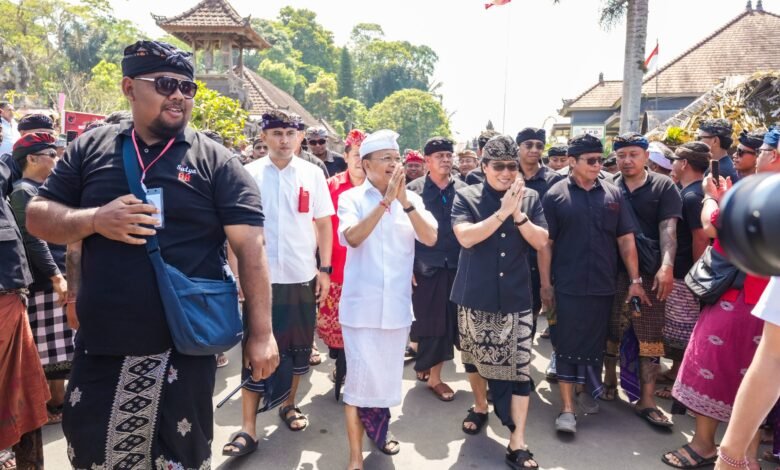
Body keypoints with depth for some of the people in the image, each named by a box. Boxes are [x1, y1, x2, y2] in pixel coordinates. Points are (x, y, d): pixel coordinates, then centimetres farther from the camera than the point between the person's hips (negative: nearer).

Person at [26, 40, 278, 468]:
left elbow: (250, 246, -10)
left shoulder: (216, 161, -5)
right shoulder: (90, 148, 5)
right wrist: (94, 219, -15)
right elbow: (37, 216, 7)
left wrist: (261, 333, -14)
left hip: (183, 349, -3)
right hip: (100, 347, 3)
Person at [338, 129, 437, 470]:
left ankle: (379, 426, 42)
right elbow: (352, 238, -21)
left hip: (397, 304, 3)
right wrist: (386, 201, -26)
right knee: (359, 376, -2)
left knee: (389, 373, 17)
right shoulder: (351, 198, -3)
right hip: (361, 304, -3)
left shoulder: (412, 199, 4)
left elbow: (430, 238, -9)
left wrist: (405, 201, -20)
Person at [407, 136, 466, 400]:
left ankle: (428, 368, 28)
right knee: (430, 324, 3)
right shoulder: (413, 190, 1)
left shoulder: (463, 190, 8)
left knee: (450, 323, 8)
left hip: (457, 267, 3)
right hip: (426, 268, -3)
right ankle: (432, 375, 20)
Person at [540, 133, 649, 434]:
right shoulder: (555, 196, -3)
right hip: (569, 285, -3)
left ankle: (585, 389, 37)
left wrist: (635, 279, 2)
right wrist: (545, 283, -5)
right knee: (568, 343, 1)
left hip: (604, 284, 3)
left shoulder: (613, 194, 5)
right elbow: (545, 243, -3)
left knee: (595, 341, 15)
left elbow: (626, 239, 6)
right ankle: (567, 408, 8)